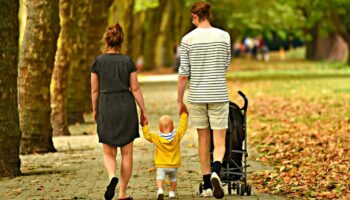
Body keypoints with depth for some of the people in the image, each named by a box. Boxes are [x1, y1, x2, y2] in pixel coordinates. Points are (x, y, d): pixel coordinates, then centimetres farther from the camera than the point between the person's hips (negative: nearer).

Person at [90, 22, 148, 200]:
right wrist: (143, 111, 5)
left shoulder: (98, 61, -1)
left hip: (106, 108, 0)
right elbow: (135, 89, -2)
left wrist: (95, 110, 16)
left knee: (108, 153, 11)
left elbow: (95, 90, 3)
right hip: (126, 107, 0)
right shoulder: (128, 61, -2)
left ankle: (112, 177, -19)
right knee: (127, 153, 8)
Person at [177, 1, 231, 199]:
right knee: (219, 142, 2)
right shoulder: (224, 36, -1)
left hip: (197, 96, 1)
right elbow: (225, 67, 9)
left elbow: (184, 73, -3)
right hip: (218, 95, -1)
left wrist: (180, 101, 5)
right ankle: (216, 171, -27)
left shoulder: (188, 39, -4)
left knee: (203, 139, 12)